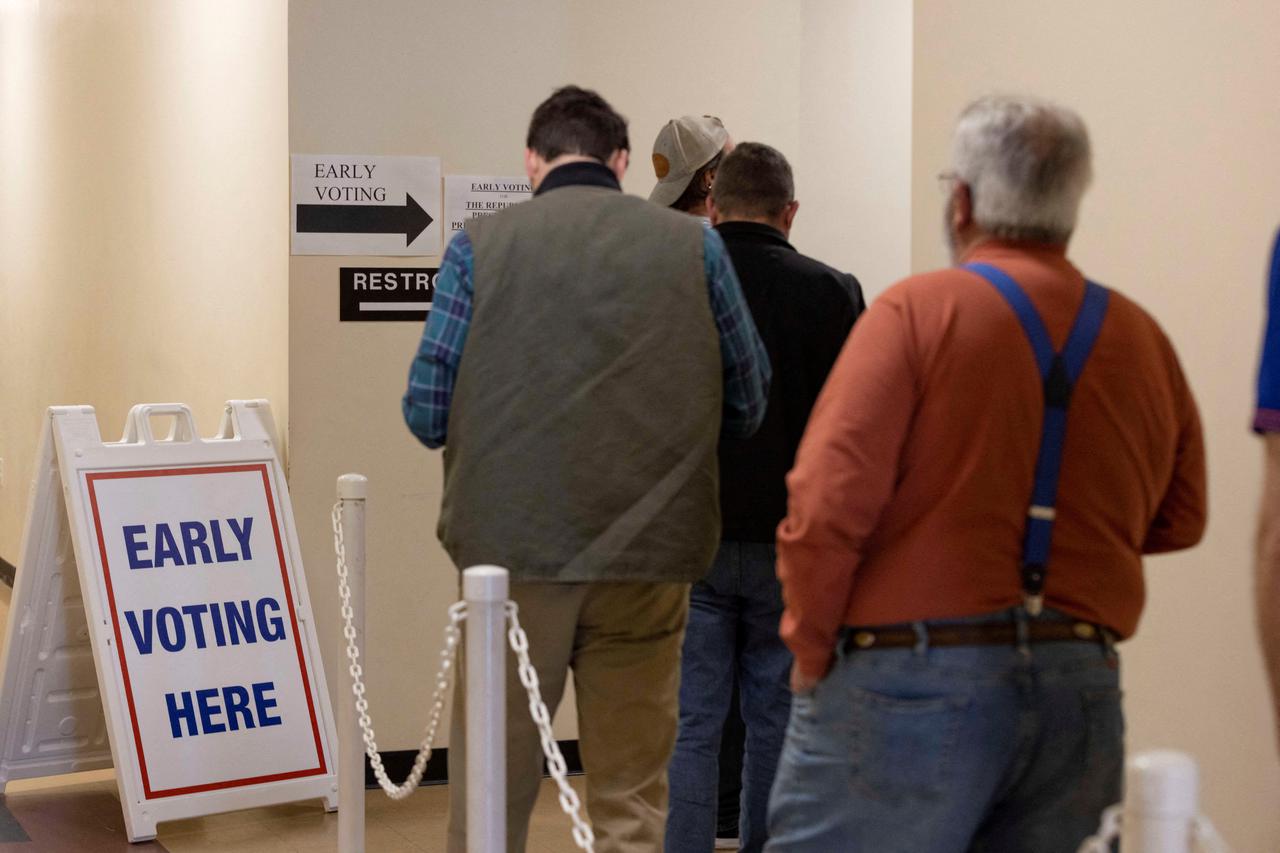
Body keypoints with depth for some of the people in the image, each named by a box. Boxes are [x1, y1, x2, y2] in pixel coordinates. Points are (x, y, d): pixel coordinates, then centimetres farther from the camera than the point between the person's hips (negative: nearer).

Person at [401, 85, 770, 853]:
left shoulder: (480, 247, 0)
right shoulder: (694, 247, 3)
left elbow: (427, 414, -2)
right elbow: (747, 407, 7)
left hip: (512, 550, -1)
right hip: (649, 556, 1)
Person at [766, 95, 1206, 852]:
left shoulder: (919, 310, -7)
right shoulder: (1143, 339, 8)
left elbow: (826, 506, -14)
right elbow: (1179, 520, 18)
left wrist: (812, 654, -1)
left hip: (912, 684, -5)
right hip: (1082, 693, 5)